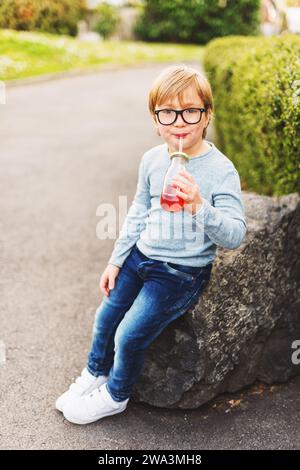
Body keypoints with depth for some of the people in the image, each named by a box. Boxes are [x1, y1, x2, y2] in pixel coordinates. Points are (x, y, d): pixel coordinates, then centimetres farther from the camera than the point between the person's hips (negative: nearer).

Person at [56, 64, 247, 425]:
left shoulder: (220, 170, -19)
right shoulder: (151, 160, -2)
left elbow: (234, 236, -23)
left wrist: (199, 206, -40)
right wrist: (116, 260, 11)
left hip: (182, 272, -6)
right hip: (140, 256, 6)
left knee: (130, 335, -6)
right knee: (105, 317, 10)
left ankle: (115, 395, 24)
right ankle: (94, 375, 39)